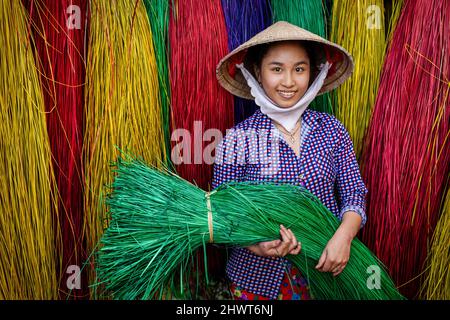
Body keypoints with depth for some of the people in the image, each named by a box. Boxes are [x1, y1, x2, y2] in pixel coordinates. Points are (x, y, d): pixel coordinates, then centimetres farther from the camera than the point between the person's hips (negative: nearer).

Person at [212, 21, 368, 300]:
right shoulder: (238, 139, -11)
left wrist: (344, 235, -20)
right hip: (259, 277, -2)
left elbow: (354, 192, -1)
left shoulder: (331, 130, -3)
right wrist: (255, 245, -26)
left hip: (326, 269, 3)